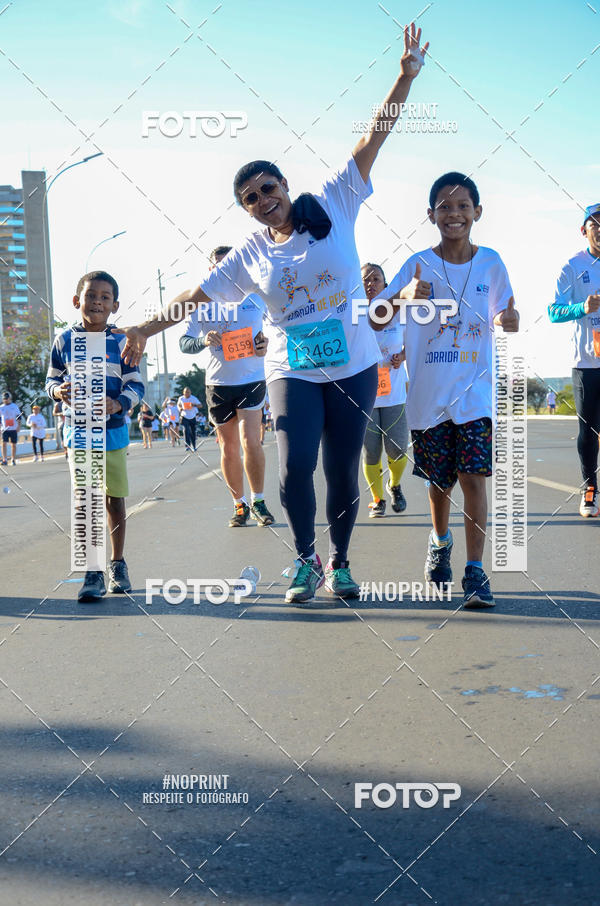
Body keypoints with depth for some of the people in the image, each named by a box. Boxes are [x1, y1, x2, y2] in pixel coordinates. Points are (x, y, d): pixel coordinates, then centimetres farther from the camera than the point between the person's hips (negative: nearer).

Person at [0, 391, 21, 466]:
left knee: (13, 444, 6)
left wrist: (19, 426, -9)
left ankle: (13, 460, 17)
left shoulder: (15, 406, 3)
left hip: (14, 429, 0)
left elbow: (18, 417, 2)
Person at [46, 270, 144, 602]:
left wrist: (117, 404, -20)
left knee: (114, 500, 8)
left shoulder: (120, 342, -2)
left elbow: (136, 384, -1)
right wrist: (58, 391, -12)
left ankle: (117, 565, 24)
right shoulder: (64, 340, 2)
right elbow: (51, 379, 11)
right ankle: (92, 573, 3)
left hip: (112, 431, 0)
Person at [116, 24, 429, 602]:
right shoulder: (250, 254, 6)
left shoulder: (333, 206, 2)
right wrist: (146, 328, 7)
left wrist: (406, 76, -5)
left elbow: (372, 139, 0)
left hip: (353, 366, 0)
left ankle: (338, 562, 21)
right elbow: (198, 295, 10)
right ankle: (304, 559, 10)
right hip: (292, 372, 1)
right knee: (295, 468, -13)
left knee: (342, 473, 2)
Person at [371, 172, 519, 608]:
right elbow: (375, 321, -7)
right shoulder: (418, 265, -2)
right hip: (429, 392, 0)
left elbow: (504, 319, 12)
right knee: (440, 480, 12)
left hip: (475, 390, 0)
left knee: (474, 476, -10)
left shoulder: (490, 262, 3)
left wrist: (509, 320, -13)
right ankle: (440, 541, 40)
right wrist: (403, 297, -28)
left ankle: (475, 570, -5)